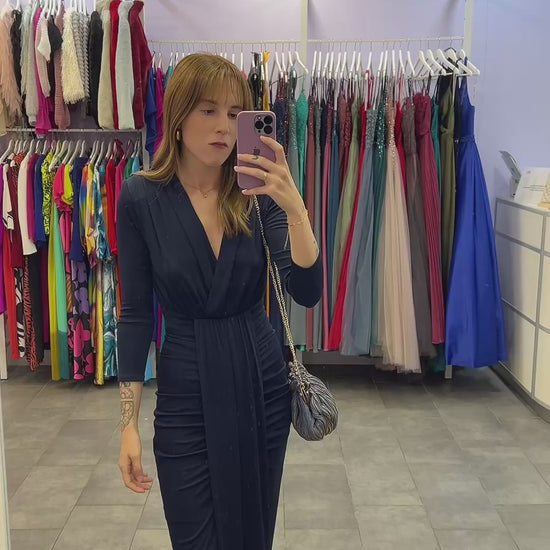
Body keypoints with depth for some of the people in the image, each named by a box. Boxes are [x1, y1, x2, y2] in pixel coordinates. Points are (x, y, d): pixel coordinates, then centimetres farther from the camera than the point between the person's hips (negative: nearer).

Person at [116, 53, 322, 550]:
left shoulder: (258, 192, -5)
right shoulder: (142, 198, -9)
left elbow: (307, 293, -15)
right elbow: (136, 313, -5)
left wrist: (294, 208, -30)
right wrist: (129, 423, -5)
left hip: (262, 383, 2)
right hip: (185, 393, -2)